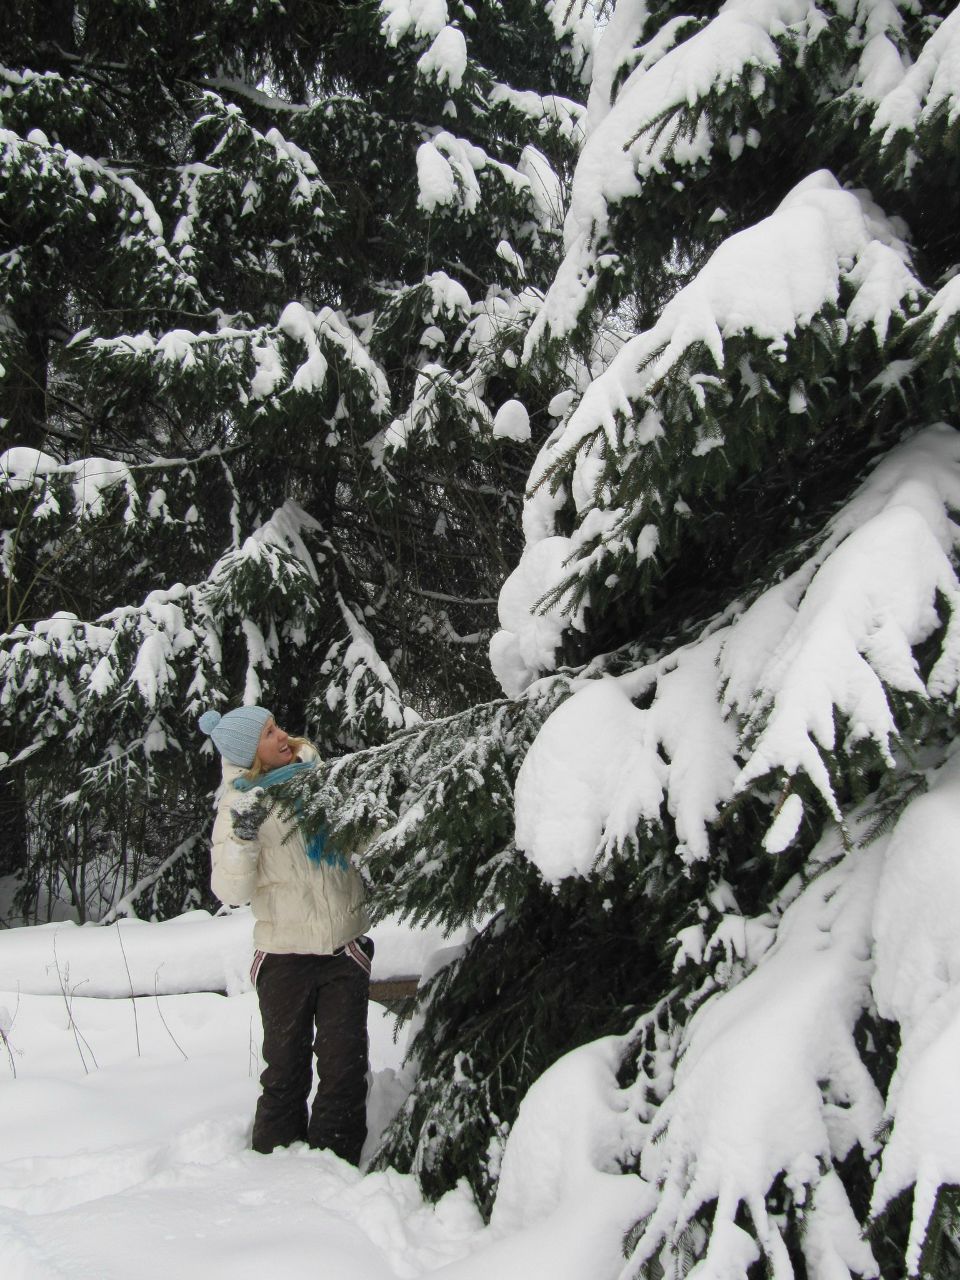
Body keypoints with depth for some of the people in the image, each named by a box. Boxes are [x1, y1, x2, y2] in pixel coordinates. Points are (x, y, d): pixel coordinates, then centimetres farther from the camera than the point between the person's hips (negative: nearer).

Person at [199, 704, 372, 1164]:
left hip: (344, 950, 3)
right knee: (285, 1070, 6)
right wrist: (241, 835, -26)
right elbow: (230, 891, -14)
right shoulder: (240, 803, -6)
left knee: (344, 1068, 2)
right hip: (285, 957, -3)